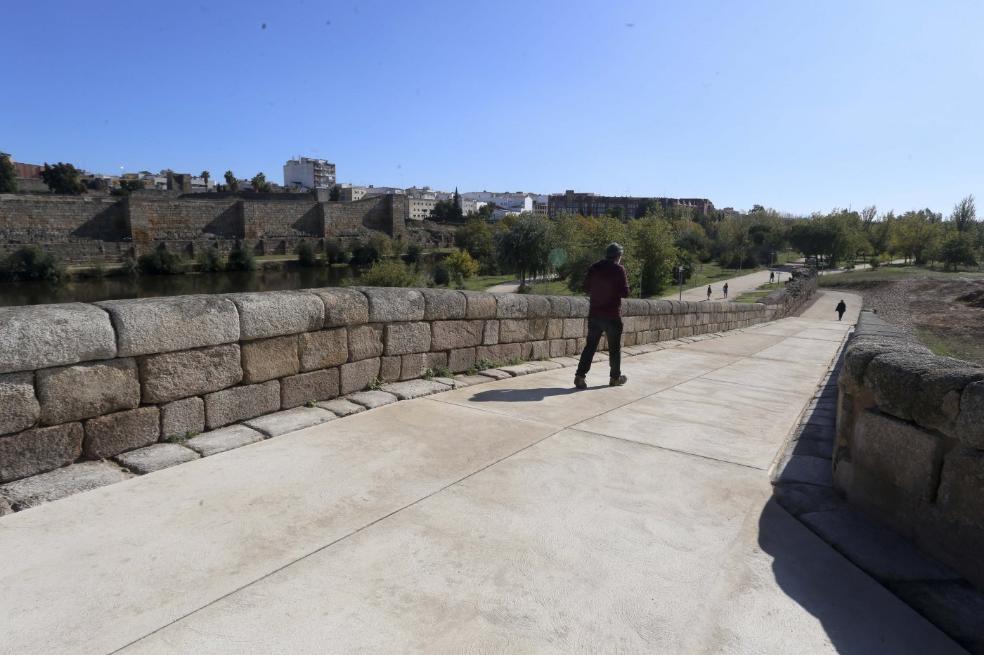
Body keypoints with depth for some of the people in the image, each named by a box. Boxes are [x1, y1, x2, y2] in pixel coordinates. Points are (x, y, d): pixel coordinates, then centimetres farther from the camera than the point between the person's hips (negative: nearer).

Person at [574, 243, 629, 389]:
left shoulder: (594, 267, 5)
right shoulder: (618, 269, -9)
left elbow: (587, 288, 11)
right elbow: (625, 293, -11)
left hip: (594, 314, 4)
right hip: (612, 315, -4)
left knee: (590, 345, 7)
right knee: (615, 347, 11)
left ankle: (580, 376, -2)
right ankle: (615, 377, 20)